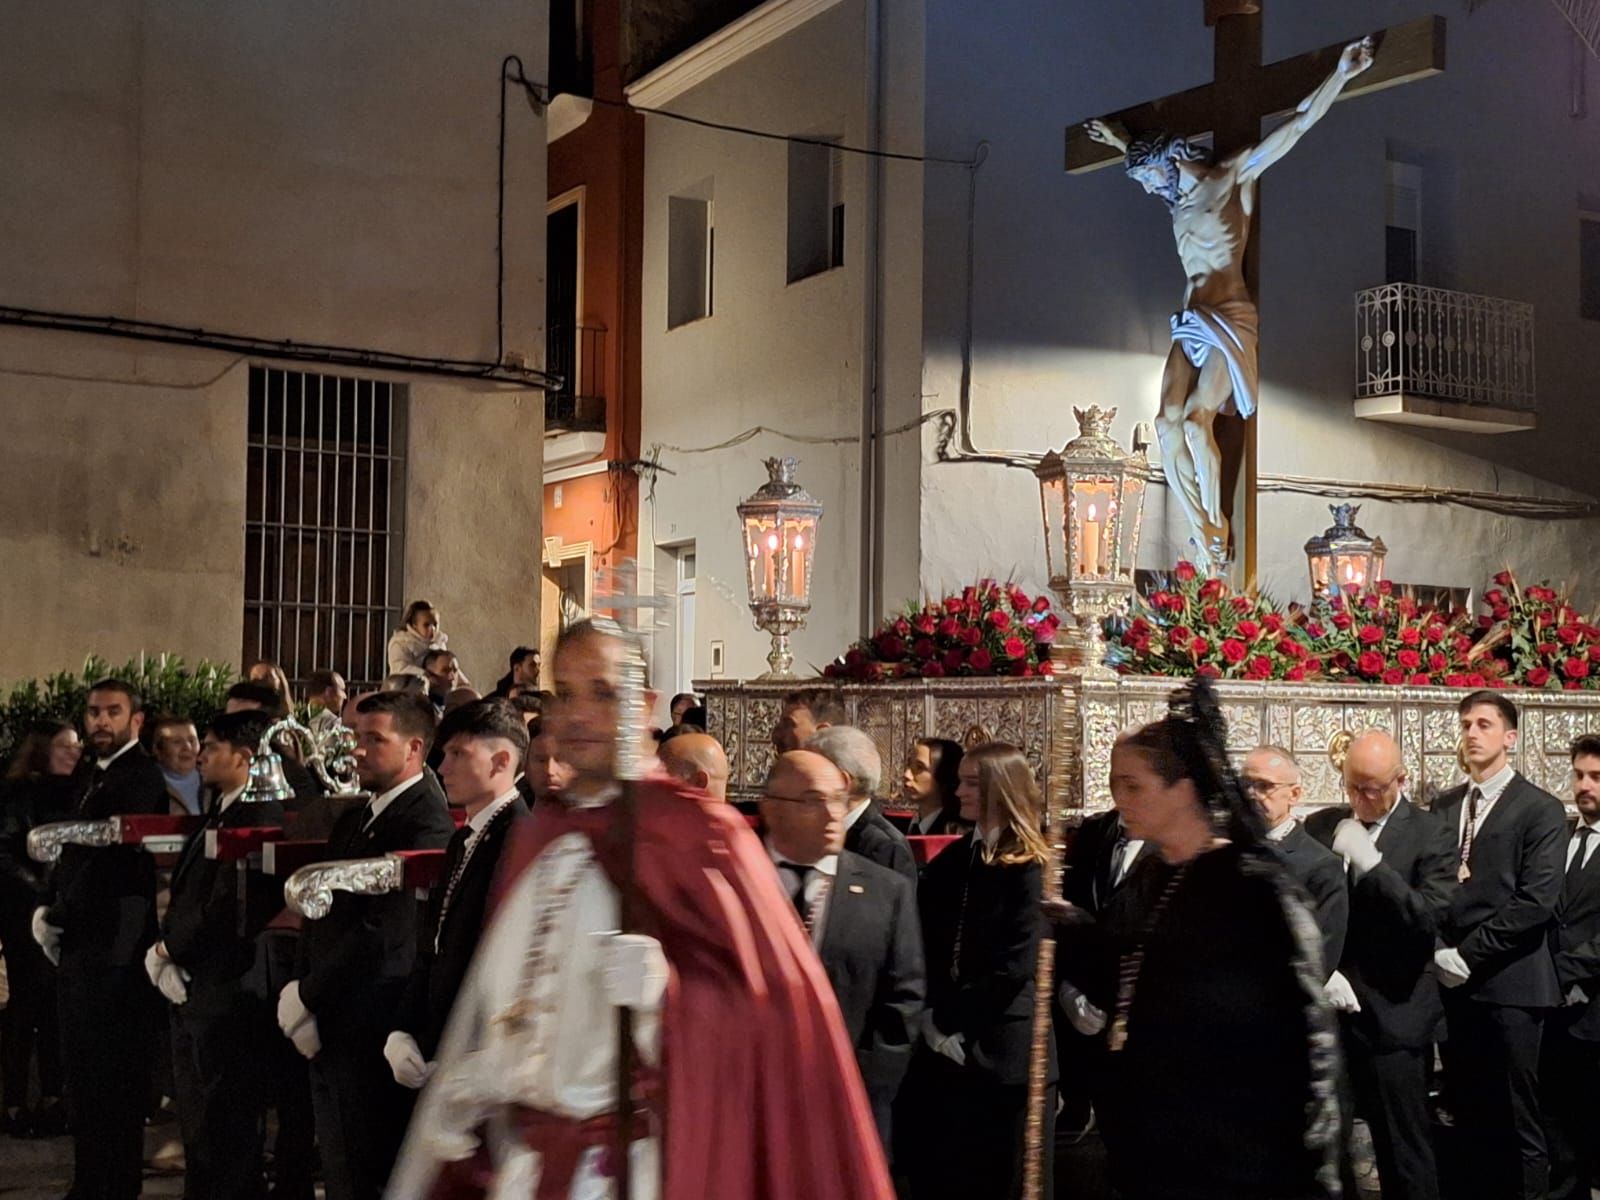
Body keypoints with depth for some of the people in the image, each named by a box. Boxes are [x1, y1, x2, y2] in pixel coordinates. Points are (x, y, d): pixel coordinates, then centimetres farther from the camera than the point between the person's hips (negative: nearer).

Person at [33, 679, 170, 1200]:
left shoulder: (140, 778, -12)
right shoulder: (89, 773, 16)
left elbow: (109, 859, -17)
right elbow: (74, 850, 16)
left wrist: (59, 916, -10)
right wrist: (50, 910, 2)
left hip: (113, 946, -9)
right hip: (77, 942, 9)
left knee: (114, 1076, -1)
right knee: (81, 1070, 15)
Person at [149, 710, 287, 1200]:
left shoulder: (258, 816, -18)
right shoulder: (217, 813, 13)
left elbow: (229, 911, -21)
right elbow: (185, 896, 15)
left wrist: (168, 950, -8)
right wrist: (166, 952, -1)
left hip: (229, 993, -10)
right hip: (192, 989, 10)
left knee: (227, 1127, 0)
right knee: (197, 1119, 20)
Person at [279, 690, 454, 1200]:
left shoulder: (425, 824, -15)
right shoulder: (354, 819, 15)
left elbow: (386, 934, -21)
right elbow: (321, 915, 13)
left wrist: (307, 995, -11)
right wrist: (301, 997, -2)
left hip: (373, 1037, -8)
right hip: (328, 1029, 8)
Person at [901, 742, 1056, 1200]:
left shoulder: (1031, 869, -8)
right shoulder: (949, 862, 12)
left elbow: (1015, 966, -15)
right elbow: (923, 949, 7)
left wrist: (950, 1018, -13)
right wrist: (930, 1017, -7)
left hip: (1001, 1051, -6)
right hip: (940, 1047, 6)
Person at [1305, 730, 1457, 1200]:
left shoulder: (1431, 834, -3)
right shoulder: (1319, 827, 8)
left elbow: (1429, 918, -14)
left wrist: (1369, 861, -19)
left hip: (1392, 1016, -4)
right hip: (1328, 1010, 4)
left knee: (1405, 1153, 3)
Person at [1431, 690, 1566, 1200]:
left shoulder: (1541, 809, -4)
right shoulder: (1443, 806, 14)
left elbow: (1536, 901, -12)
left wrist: (1468, 955, -13)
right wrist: (1438, 952, -4)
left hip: (1508, 984, -5)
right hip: (1451, 983, 5)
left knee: (1517, 1123, 0)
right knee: (1468, 1117, 10)